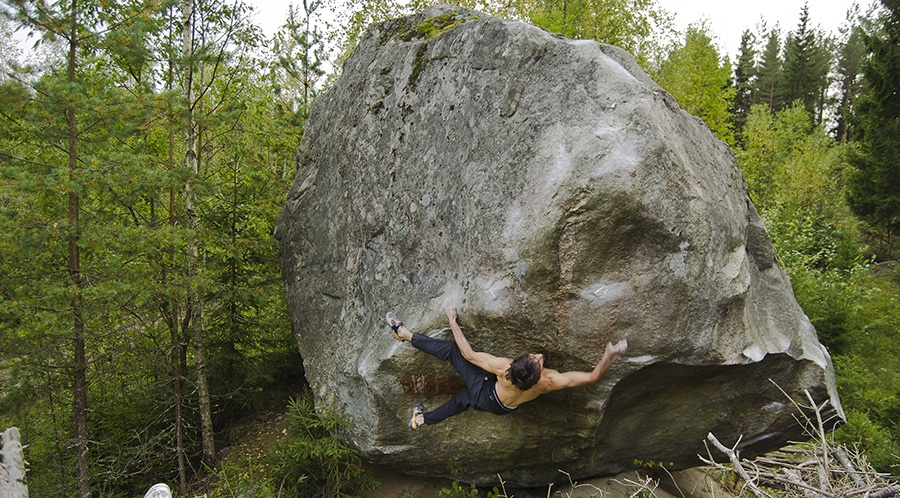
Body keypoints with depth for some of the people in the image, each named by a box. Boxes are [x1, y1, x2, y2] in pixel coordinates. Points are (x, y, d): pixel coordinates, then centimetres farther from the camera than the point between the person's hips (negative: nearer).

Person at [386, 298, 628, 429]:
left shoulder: (503, 367, -43)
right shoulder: (550, 382, -40)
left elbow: (468, 354, -30)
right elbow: (593, 376, -32)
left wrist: (452, 320, -22)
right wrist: (610, 354, -29)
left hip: (485, 395, -4)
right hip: (501, 407, 4)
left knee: (452, 349, -2)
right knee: (461, 399, 32)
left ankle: (405, 333, 16)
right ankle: (424, 419, 54)